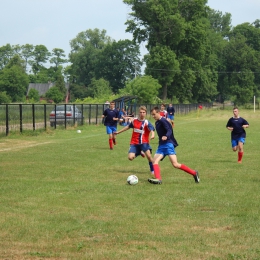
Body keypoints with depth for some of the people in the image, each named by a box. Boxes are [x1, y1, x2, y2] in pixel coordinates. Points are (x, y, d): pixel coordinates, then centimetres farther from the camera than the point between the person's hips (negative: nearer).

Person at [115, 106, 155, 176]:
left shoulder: (147, 123, -11)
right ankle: (140, 153, 21)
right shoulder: (134, 121, 2)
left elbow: (152, 129, -29)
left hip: (144, 142, -3)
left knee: (148, 155, -22)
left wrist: (152, 135, -53)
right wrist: (118, 132, 29)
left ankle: (152, 170, 1)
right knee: (130, 157, -12)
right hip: (134, 143, 3)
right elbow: (128, 126, 20)